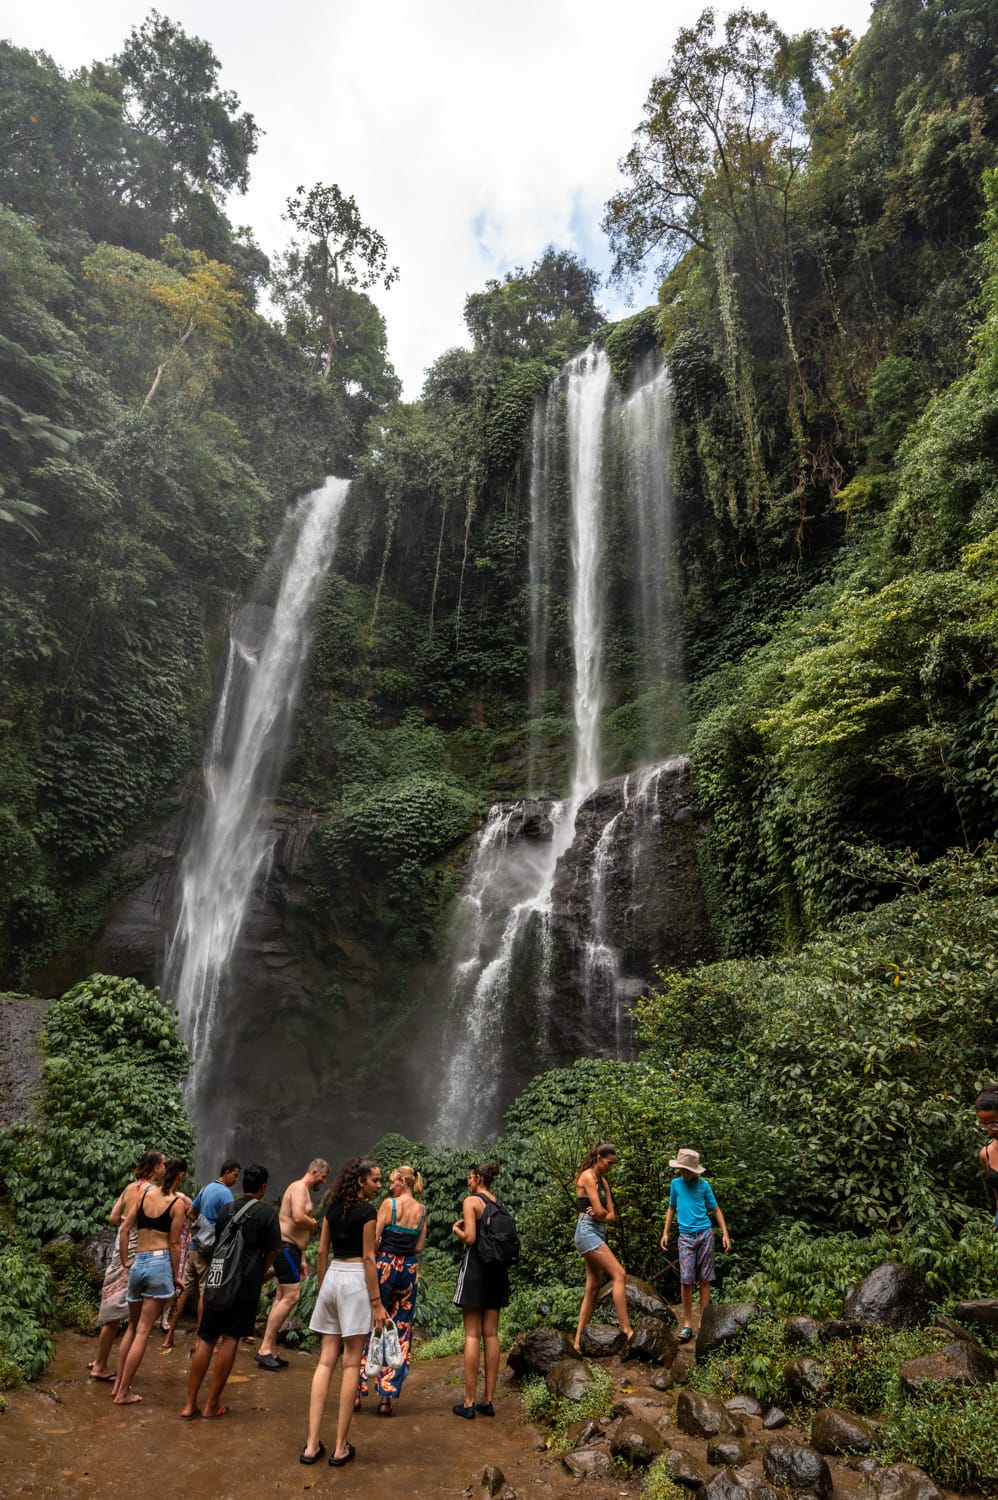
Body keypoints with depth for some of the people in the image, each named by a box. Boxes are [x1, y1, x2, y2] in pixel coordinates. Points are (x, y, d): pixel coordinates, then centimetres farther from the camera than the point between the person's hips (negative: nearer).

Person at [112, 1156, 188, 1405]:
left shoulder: (145, 1192, 4)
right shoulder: (177, 1202, -8)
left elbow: (124, 1229, 6)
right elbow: (174, 1244, -6)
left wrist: (125, 1261, 16)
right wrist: (176, 1276, 5)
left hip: (138, 1263, 5)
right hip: (161, 1263, -5)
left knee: (132, 1327, 22)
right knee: (143, 1332, 3)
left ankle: (118, 1384, 26)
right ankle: (123, 1393, 7)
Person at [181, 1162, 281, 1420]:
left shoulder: (226, 1209, 6)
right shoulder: (268, 1213, -5)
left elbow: (217, 1243, 14)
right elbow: (271, 1253, -1)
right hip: (247, 1284, -4)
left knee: (206, 1340, 12)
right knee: (230, 1339, 6)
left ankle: (190, 1404, 15)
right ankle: (212, 1406, 10)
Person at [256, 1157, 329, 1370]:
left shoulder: (305, 1191, 19)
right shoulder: (299, 1188, -12)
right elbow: (298, 1217, -28)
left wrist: (302, 1259, 23)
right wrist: (313, 1222, -9)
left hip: (290, 1248, 10)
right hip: (285, 1246, -10)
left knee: (282, 1298, 11)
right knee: (291, 1296, -12)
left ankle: (268, 1350, 15)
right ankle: (265, 1349, -8)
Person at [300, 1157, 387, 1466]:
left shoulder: (332, 1207, 9)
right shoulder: (367, 1210, -11)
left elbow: (322, 1252, 11)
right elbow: (368, 1258, -12)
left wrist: (322, 1289, 19)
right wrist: (377, 1302, -8)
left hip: (331, 1277, 6)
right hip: (355, 1280, -6)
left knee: (326, 1361, 10)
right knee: (351, 1364, 2)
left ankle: (312, 1445, 11)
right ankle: (341, 1448, 8)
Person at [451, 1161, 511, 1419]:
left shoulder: (471, 1201, -10)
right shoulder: (499, 1204, 9)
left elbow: (469, 1237, -18)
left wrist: (456, 1228, 1)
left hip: (476, 1266, -6)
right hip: (497, 1269, 6)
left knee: (472, 1335, -1)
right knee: (491, 1334, 9)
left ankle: (469, 1402, 3)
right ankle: (488, 1400, 15)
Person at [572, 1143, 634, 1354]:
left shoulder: (603, 1182, 18)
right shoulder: (587, 1176, -9)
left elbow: (611, 1216, 12)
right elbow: (599, 1211, -17)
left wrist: (600, 1215, -7)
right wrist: (602, 1214, 4)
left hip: (598, 1234, 9)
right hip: (587, 1232, -9)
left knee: (593, 1288, 7)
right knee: (619, 1274, -16)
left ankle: (579, 1339, 11)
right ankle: (626, 1329, -17)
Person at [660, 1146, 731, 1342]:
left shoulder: (703, 1185, 1)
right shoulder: (676, 1183, 6)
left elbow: (715, 1210, 6)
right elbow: (671, 1209, 15)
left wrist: (725, 1233, -2)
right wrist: (665, 1233, 11)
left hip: (705, 1234, -1)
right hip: (686, 1236, 1)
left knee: (705, 1280, 3)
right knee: (686, 1280, -6)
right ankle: (687, 1324, 2)